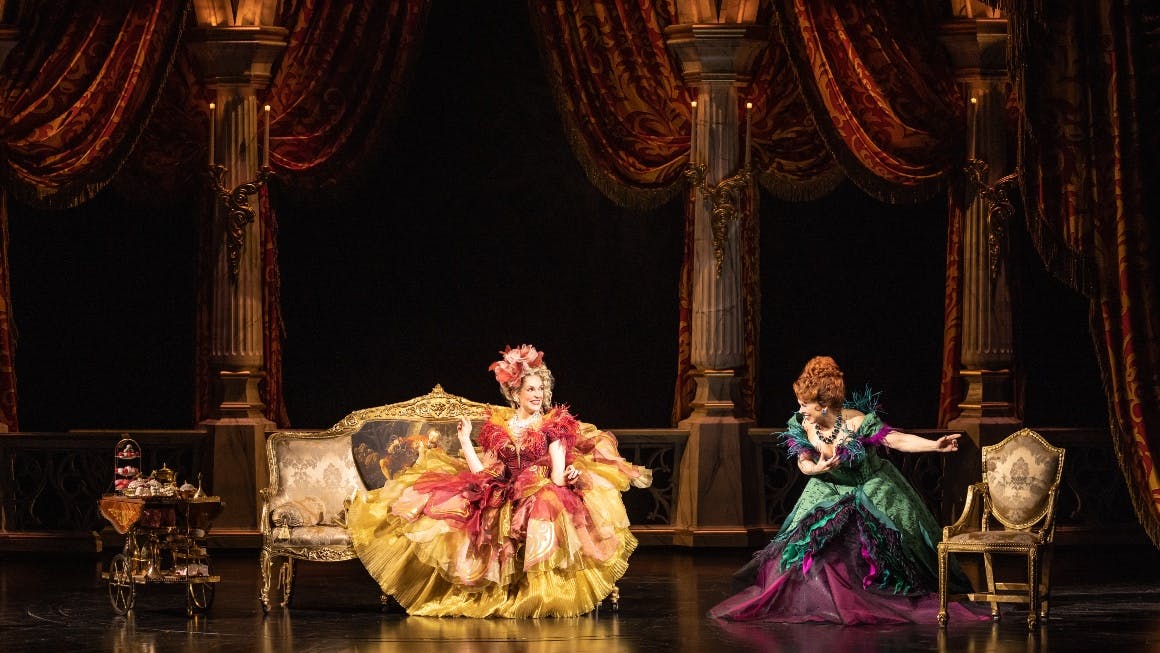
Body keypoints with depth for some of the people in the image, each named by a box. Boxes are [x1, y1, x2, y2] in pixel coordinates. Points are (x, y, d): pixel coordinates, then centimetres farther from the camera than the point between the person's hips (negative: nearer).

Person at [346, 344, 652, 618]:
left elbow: (558, 472, -6)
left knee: (548, 504, -39)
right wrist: (465, 440, 5)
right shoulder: (498, 427, 14)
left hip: (540, 494, -3)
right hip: (503, 499, 4)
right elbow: (483, 472, 8)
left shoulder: (553, 425, 6)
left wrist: (561, 479, -29)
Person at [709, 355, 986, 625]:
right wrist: (817, 468, -25)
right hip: (831, 492, 4)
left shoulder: (857, 422, -27)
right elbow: (803, 463, 0)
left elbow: (898, 440, -28)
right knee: (808, 541, -10)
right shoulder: (804, 428, -12)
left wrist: (935, 446, -40)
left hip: (872, 489, -4)